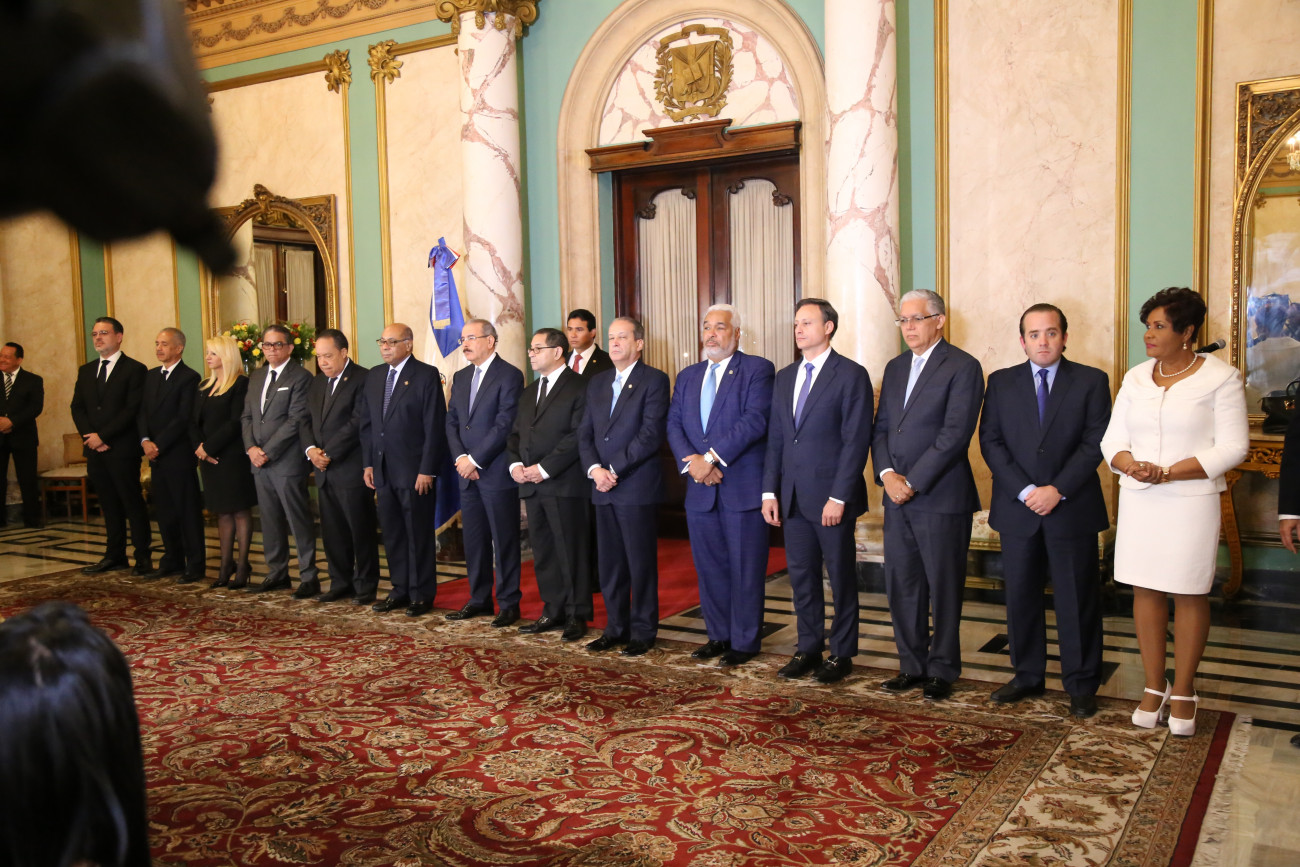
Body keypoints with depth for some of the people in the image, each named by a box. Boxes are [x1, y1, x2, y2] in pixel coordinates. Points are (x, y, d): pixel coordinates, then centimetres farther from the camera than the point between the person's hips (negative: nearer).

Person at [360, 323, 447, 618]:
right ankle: (400, 590, 22)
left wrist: (426, 471, -14)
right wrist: (368, 463, 8)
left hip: (415, 472, -6)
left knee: (419, 535, 1)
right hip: (383, 471, 6)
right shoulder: (374, 376, 13)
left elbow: (435, 426, -10)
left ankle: (421, 595, 11)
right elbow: (366, 423, 16)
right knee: (392, 534, 12)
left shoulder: (426, 375, -6)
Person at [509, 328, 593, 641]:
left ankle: (577, 615, 8)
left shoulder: (579, 387, -5)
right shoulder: (529, 392, 20)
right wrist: (515, 463, 1)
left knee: (571, 552, -1)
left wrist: (545, 468, -16)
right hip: (531, 485, 7)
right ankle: (553, 611, 20)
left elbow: (579, 435, -14)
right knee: (542, 552, 11)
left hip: (565, 483, -7)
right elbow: (516, 433, 20)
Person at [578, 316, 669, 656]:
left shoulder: (654, 380, -4)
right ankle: (616, 628, 22)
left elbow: (651, 434, -14)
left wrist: (613, 468, -15)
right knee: (609, 563, 11)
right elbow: (585, 433, 12)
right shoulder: (597, 382, 16)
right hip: (603, 488, 6)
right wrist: (595, 469, -5)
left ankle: (643, 631, 12)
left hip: (637, 487, -6)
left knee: (641, 562, 1)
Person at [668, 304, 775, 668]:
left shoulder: (757, 369, -2)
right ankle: (719, 635, 25)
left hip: (743, 487, -6)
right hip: (700, 489, 6)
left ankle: (745, 641, 12)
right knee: (709, 567, 12)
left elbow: (754, 420, -15)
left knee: (745, 569, 1)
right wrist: (691, 461, -10)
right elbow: (674, 424, 8)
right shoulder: (687, 377, 16)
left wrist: (712, 457, -18)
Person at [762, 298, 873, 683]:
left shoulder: (851, 375, -6)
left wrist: (838, 497, -17)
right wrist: (770, 492, 6)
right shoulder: (784, 377, 13)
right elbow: (775, 438, 13)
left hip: (831, 496, -6)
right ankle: (808, 649, 24)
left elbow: (856, 441, -11)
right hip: (793, 497, 6)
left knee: (841, 577, 6)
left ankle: (841, 654, 18)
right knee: (802, 577, 12)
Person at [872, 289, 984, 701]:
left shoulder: (962, 367, -7)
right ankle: (912, 665, 22)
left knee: (943, 588, 4)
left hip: (941, 498, -6)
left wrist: (912, 482, -16)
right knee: (901, 586, 10)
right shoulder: (895, 367, 15)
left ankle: (941, 669, 17)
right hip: (897, 497, 6)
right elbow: (881, 427, 12)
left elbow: (955, 435, -15)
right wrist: (887, 474, -5)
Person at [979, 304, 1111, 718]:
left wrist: (1058, 490, -14)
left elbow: (1095, 443, -5)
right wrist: (1024, 491, -11)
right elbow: (990, 441, 0)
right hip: (1017, 509, 2)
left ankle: (1081, 685, 16)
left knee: (1077, 600, 4)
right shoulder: (1001, 382, 7)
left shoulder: (1091, 381, 2)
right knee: (1020, 597, 9)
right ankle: (1028, 676, 23)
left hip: (1072, 509, -2)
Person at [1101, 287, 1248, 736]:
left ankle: (1183, 693, 17)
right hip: (1138, 501, 4)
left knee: (1189, 595, 4)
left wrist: (1166, 473, -18)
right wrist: (1130, 464, -14)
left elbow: (1232, 448, -9)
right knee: (1146, 591, 7)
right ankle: (1154, 687, 20)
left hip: (1191, 502, -4)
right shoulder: (1136, 378, 8)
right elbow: (1113, 441, 9)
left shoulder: (1221, 378, -5)